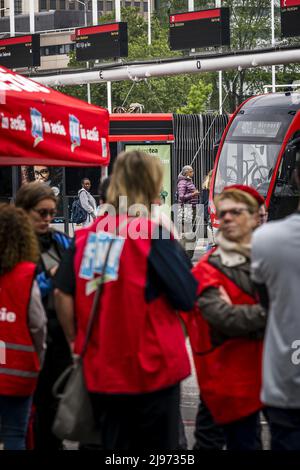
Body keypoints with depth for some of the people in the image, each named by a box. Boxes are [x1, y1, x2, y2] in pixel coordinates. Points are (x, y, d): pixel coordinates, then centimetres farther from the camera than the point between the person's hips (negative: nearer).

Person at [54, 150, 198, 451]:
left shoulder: (86, 235, 2)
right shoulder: (155, 236, -12)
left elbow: (63, 294, 2)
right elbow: (188, 298, -10)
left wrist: (78, 343, 14)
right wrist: (175, 250, 5)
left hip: (100, 370, 5)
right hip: (150, 368, -5)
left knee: (114, 448, 16)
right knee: (157, 450, 7)